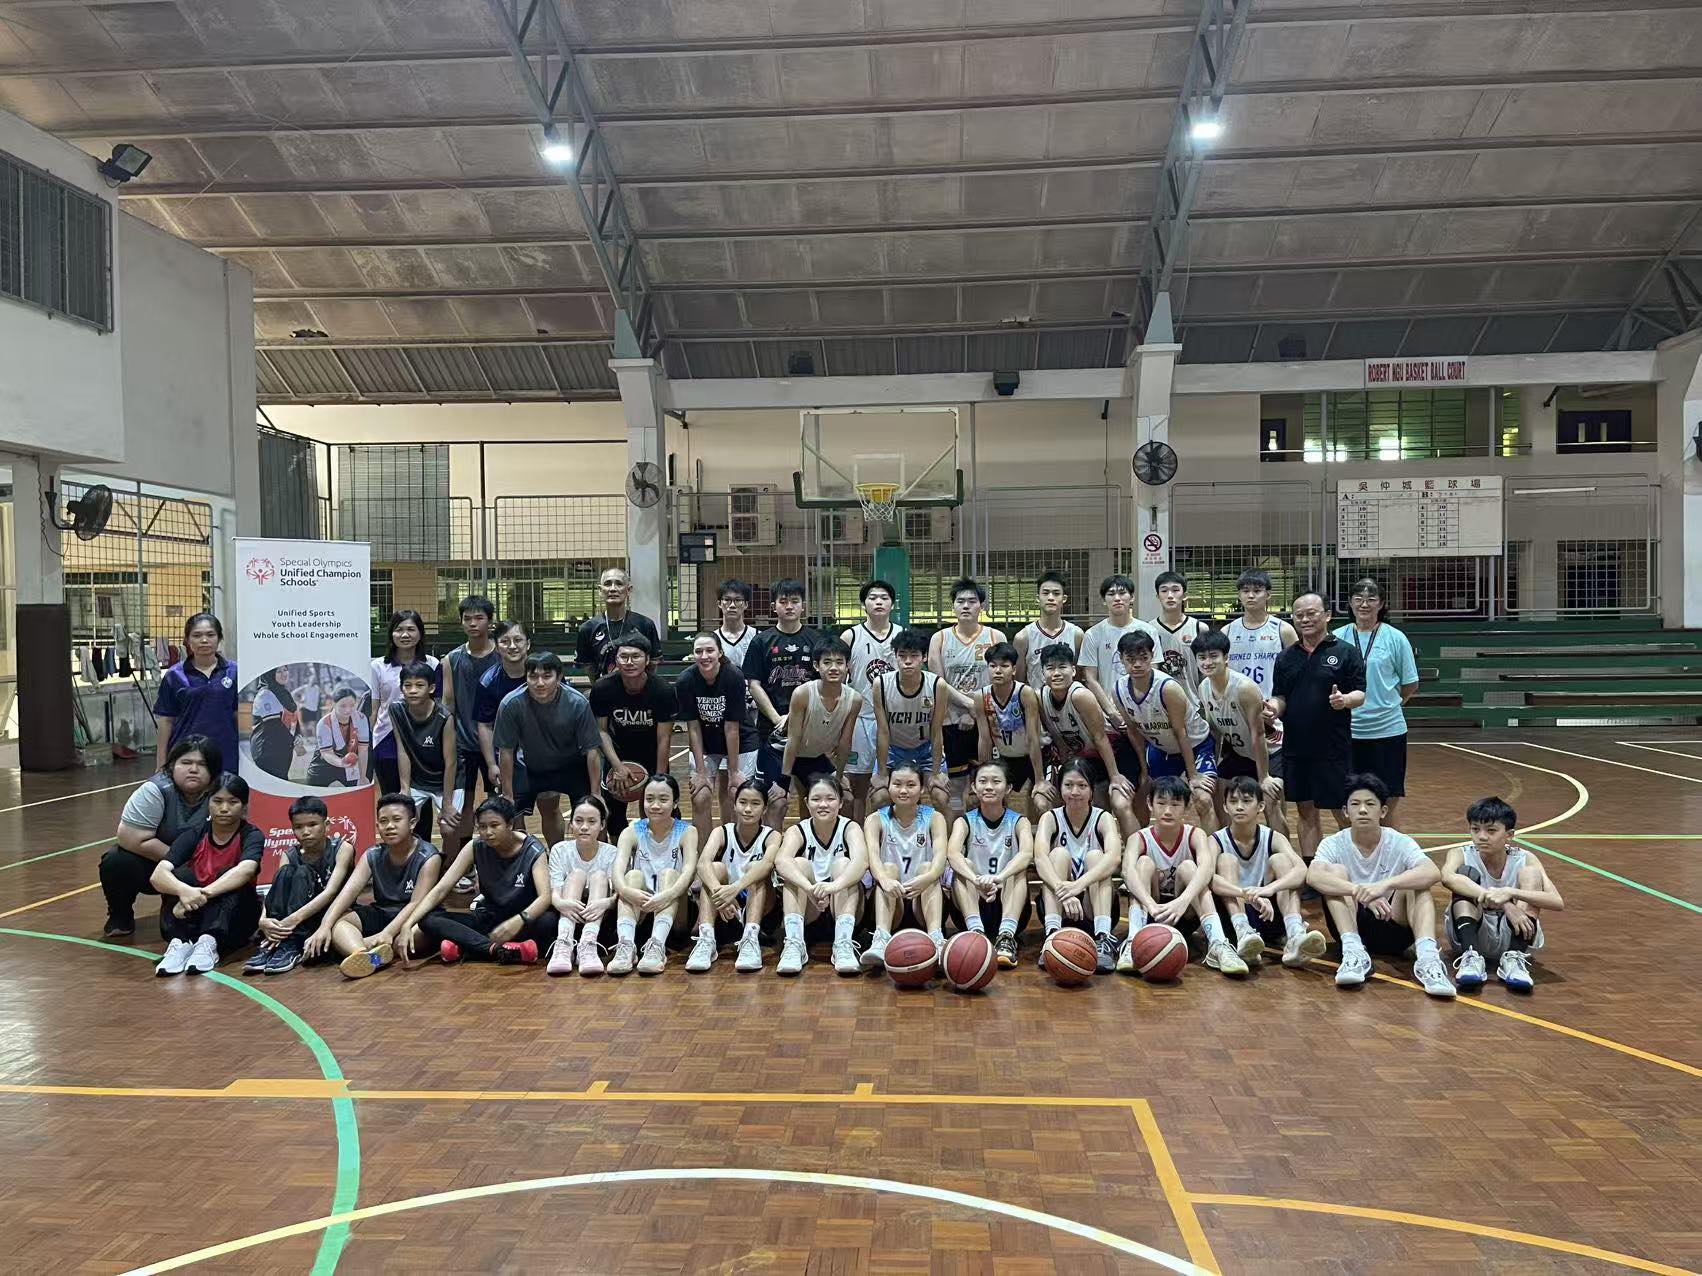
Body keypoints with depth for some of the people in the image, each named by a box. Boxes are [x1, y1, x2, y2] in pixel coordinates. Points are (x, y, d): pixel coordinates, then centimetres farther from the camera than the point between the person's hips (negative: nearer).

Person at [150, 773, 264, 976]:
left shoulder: (252, 836, -11)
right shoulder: (193, 835, -5)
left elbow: (246, 870, -34)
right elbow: (158, 875, -21)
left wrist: (204, 893, -45)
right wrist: (184, 891, -42)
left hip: (235, 919, -2)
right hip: (192, 916, 2)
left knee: (231, 878, -28)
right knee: (180, 875, -23)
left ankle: (210, 943, -41)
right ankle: (180, 942, -34)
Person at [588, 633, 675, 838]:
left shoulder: (663, 690, -25)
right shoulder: (602, 688, -21)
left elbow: (663, 740, -19)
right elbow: (601, 730, -8)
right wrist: (617, 766, -20)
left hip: (652, 757, -1)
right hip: (618, 755, 1)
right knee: (613, 812, 3)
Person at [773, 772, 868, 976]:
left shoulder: (849, 828, -8)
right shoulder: (798, 831, -6)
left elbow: (861, 860, -31)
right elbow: (781, 861, -30)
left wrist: (834, 885, -51)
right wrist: (810, 888, -50)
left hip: (842, 905, -1)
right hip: (807, 911, 1)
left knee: (842, 863, -25)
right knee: (799, 864, -24)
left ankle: (843, 943, -37)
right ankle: (794, 944, -34)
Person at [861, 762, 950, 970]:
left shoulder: (934, 818, 2)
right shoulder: (876, 820, 2)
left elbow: (940, 855, -17)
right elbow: (872, 855, -18)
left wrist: (926, 878, -41)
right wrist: (885, 879, -42)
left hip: (924, 900, 0)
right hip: (891, 901, 0)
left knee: (927, 867, -26)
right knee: (889, 867, -27)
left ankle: (936, 938, -44)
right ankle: (881, 939, -46)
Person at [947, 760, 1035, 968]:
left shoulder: (1018, 822, 0)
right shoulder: (965, 821, 0)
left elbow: (1026, 854, -23)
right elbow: (952, 854, -22)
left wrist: (999, 877, -43)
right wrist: (976, 880, -44)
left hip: (1008, 905, 0)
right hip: (973, 905, 0)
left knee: (1018, 870, -26)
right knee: (964, 865, -24)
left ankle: (1007, 936, -41)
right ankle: (976, 932, -41)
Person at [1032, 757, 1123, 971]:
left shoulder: (1103, 818, -6)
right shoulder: (1050, 818, -5)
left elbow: (1114, 857, -28)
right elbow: (1040, 859, -26)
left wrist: (1078, 884, -45)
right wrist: (1062, 889, -46)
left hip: (1096, 907, 0)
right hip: (1058, 907, 0)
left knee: (1094, 856, -24)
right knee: (1059, 853, -24)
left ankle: (1103, 937, -38)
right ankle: (1052, 934, -39)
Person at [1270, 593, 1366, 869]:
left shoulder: (1345, 652, -1)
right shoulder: (1286, 658, 10)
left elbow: (1360, 694, -5)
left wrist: (1345, 700, -26)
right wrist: (1275, 707, -10)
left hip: (1334, 748, -4)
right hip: (1295, 747, 4)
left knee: (1343, 811, 1)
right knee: (1306, 810, 11)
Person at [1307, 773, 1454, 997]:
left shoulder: (1400, 843, -6)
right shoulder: (1333, 844, -7)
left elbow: (1433, 874, -27)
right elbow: (1313, 876, -29)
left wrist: (1385, 885, -42)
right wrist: (1361, 892, -44)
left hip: (1394, 926, 0)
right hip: (1352, 927, 0)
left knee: (1416, 884, -23)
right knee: (1335, 871, -22)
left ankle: (1427, 957, -41)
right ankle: (1353, 951, -35)